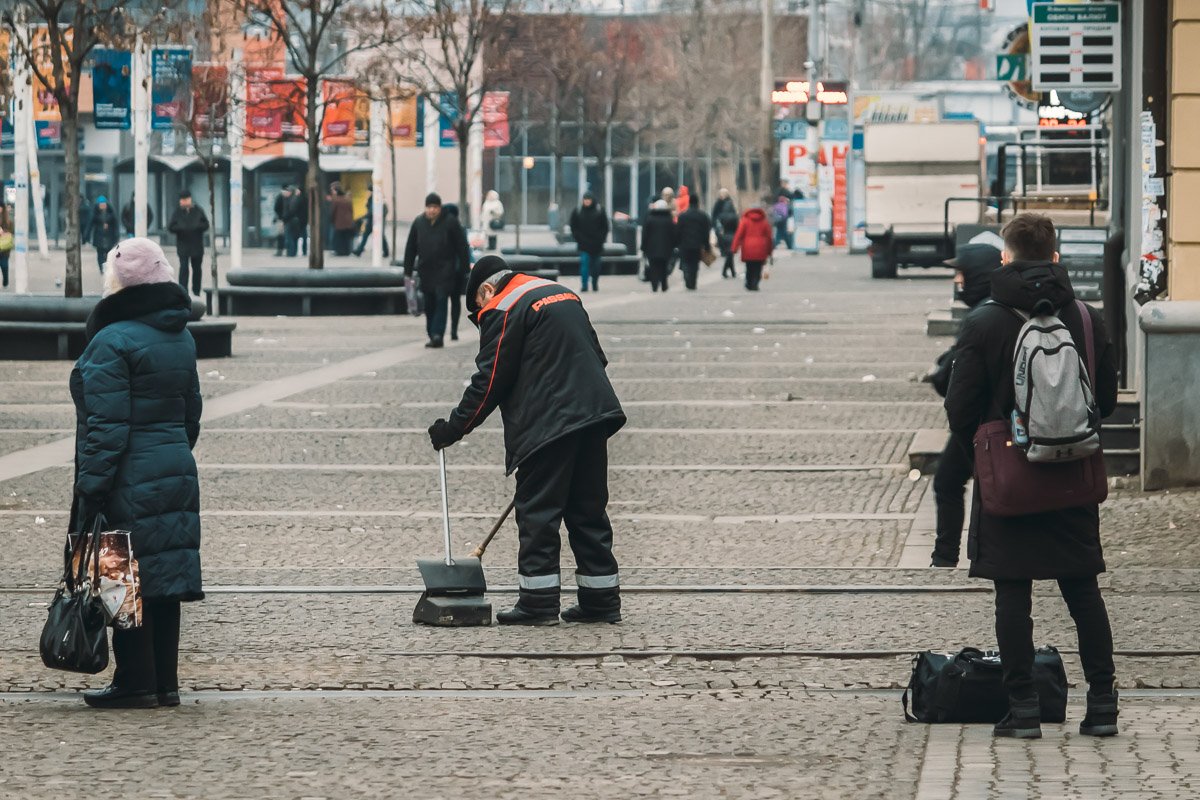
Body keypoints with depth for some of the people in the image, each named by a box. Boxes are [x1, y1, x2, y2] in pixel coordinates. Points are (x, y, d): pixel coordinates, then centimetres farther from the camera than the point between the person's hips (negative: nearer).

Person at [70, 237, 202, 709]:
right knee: (164, 581, 11)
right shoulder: (181, 338, 12)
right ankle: (165, 683, 14)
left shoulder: (113, 342, -15)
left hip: (130, 480, -8)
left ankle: (136, 683, 0)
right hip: (177, 474, 8)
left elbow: (107, 426, -18)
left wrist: (91, 489, -17)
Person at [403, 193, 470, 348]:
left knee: (441, 301, -13)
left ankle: (437, 334, -18)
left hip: (444, 270, -4)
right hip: (425, 270, 4)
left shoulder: (450, 222, -2)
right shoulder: (418, 223, 7)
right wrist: (408, 271, 9)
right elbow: (410, 249, 11)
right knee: (429, 305, 7)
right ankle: (433, 336, 16)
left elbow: (461, 247, 0)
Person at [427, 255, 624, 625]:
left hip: (548, 425, -8)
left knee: (538, 513, -3)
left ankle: (538, 602, -4)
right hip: (594, 416, 8)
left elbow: (489, 382, -7)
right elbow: (595, 356, 23)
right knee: (589, 510, 11)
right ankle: (601, 599, 12)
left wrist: (454, 428, 1)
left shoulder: (502, 311, -5)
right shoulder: (563, 293, 20)